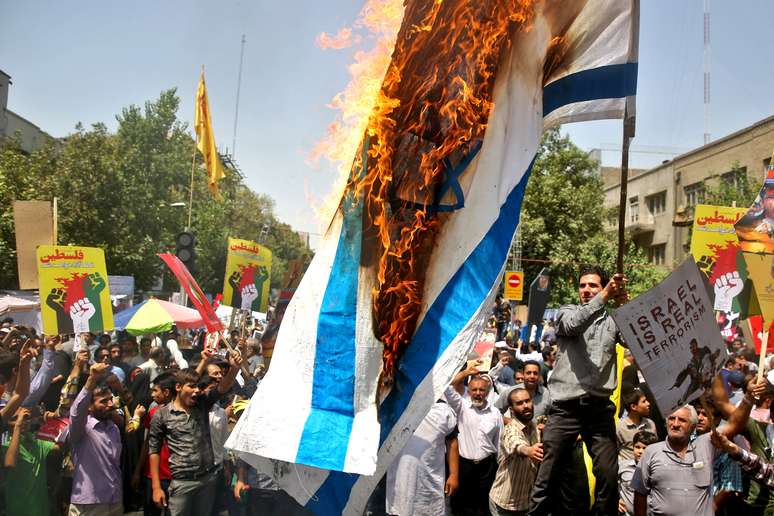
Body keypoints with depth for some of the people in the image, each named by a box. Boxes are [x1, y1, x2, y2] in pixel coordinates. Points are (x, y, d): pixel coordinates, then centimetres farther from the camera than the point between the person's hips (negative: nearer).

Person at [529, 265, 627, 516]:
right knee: (547, 476, 0)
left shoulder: (613, 320, 13)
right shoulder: (566, 312, 10)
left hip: (600, 408, 1)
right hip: (565, 407, -1)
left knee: (609, 476, -2)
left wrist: (624, 303, -17)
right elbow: (573, 326, -13)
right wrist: (604, 297, -21)